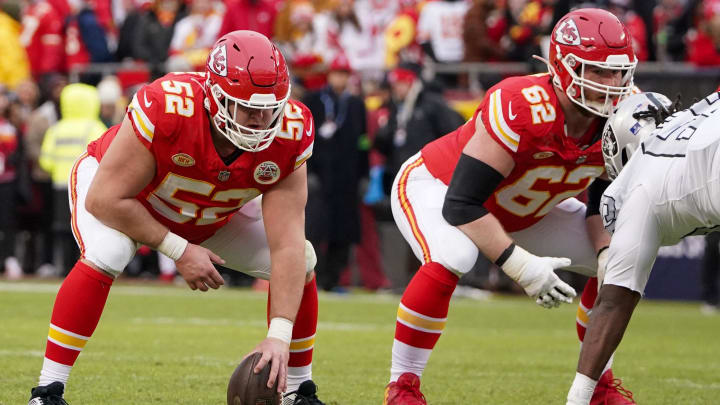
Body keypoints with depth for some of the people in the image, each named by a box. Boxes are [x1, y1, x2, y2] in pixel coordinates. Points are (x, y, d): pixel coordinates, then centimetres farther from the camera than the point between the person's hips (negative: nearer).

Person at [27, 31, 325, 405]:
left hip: (214, 215, 4)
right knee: (106, 254, -35)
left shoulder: (289, 138, -30)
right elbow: (106, 199, -33)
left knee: (301, 261, -9)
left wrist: (280, 335, -38)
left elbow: (287, 244, -30)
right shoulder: (167, 110, -42)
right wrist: (179, 251, -32)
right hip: (120, 192, -4)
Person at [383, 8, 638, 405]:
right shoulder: (521, 109, -39)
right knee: (450, 259, -38)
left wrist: (609, 257, -19)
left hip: (520, 209, 7)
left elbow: (602, 204, 0)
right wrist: (521, 266, -39)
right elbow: (461, 205, -36)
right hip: (436, 187, -7)